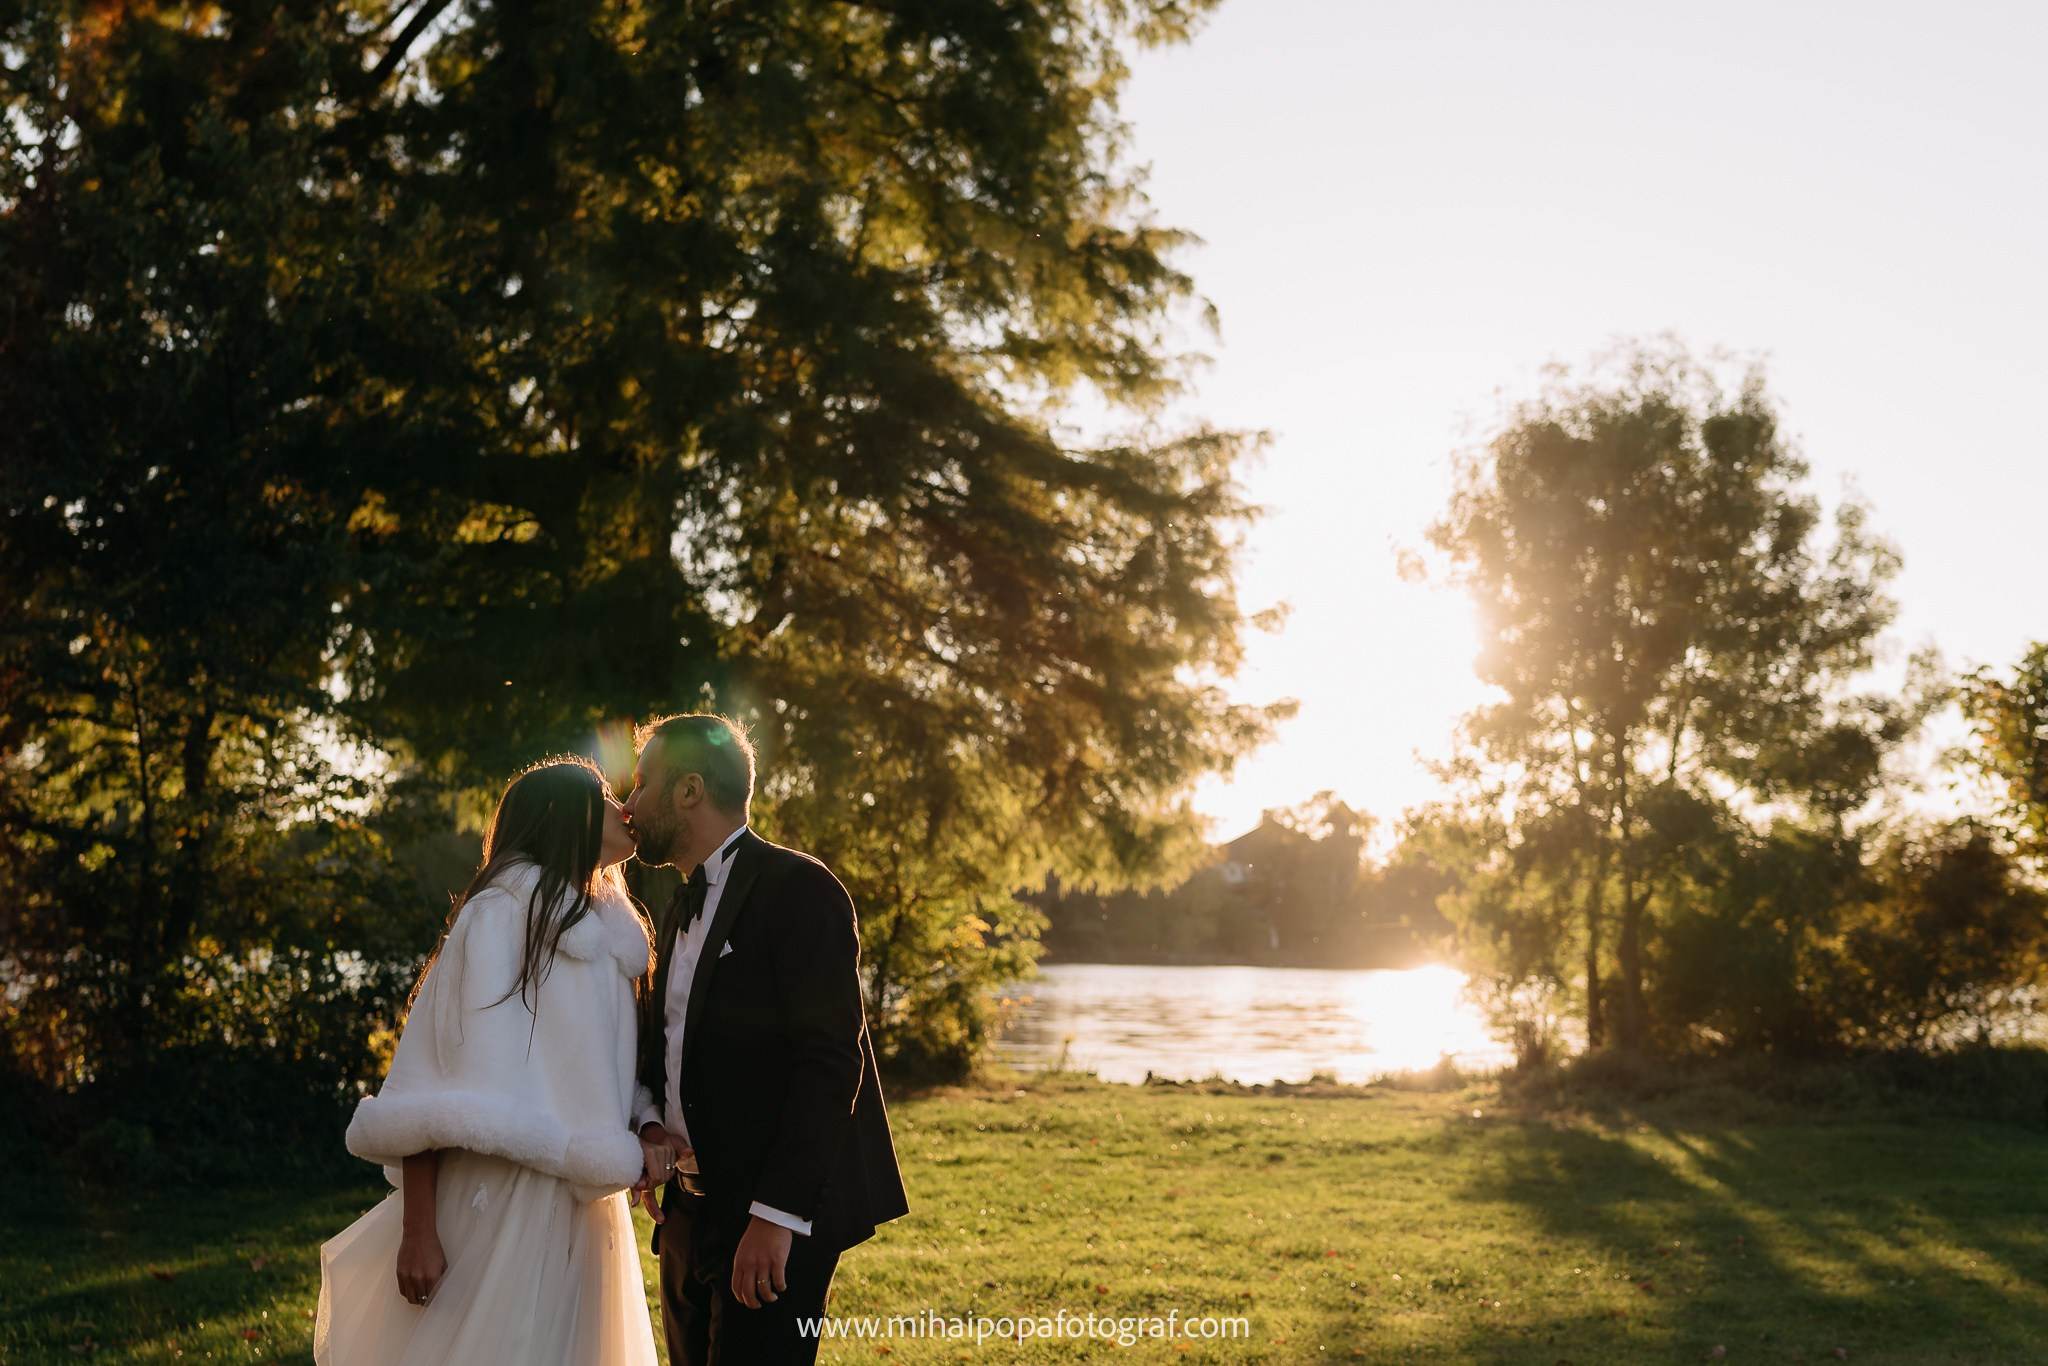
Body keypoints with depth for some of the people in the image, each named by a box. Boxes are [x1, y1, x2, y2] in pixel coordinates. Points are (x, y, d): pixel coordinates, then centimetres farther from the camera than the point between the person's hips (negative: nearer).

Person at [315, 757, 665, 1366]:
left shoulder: (606, 926, 14)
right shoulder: (507, 905, -9)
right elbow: (432, 1078, -15)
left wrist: (634, 1151, -1)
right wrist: (418, 1230, -20)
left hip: (579, 1219, 7)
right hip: (498, 1206, -7)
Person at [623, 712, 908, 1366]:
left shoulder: (799, 889, -11)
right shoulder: (678, 914, 17)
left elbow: (829, 1060, -19)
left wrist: (776, 1215, -24)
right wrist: (649, 1122, -2)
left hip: (776, 1216, -8)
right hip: (690, 1212, 9)